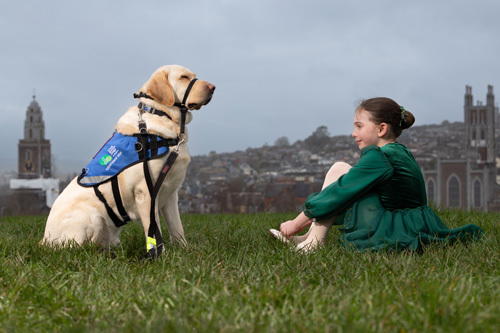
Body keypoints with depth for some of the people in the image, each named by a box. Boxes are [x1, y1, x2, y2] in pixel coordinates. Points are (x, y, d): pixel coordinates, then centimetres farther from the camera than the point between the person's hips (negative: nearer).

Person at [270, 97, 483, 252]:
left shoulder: (378, 158, -16)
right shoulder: (401, 153, 15)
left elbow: (340, 192, -13)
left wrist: (298, 222, -3)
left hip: (391, 235, -10)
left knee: (339, 170, -6)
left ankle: (313, 242, -4)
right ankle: (311, 237, 13)